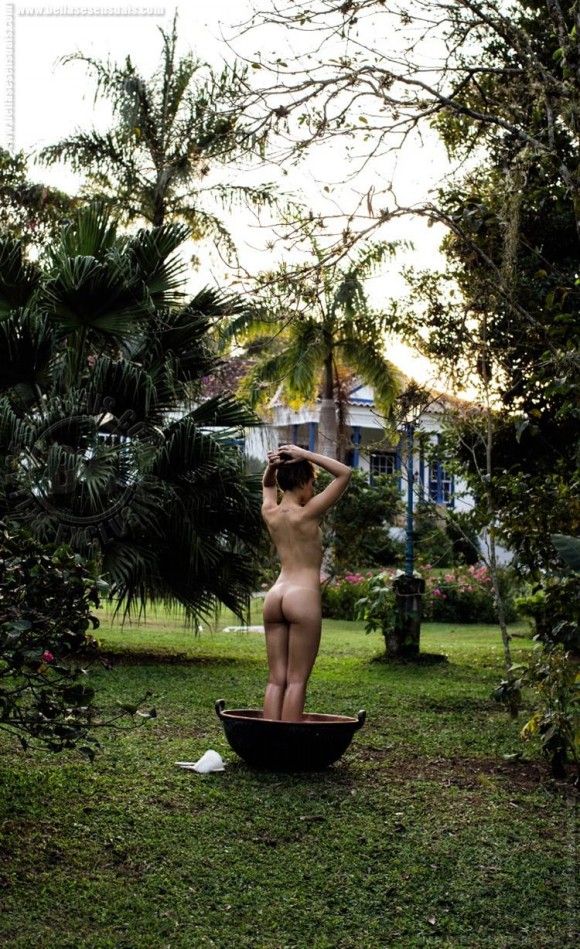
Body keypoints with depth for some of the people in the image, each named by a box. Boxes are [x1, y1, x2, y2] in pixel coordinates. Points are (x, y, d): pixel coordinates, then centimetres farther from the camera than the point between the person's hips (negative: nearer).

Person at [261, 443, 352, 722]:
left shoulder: (270, 512, 6)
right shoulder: (307, 514, -10)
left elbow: (267, 485, 30)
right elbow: (345, 473, -6)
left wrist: (272, 466, 9)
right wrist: (305, 455, -7)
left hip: (275, 595, 6)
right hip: (303, 596, -6)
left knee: (276, 678, 7)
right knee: (297, 679, -3)